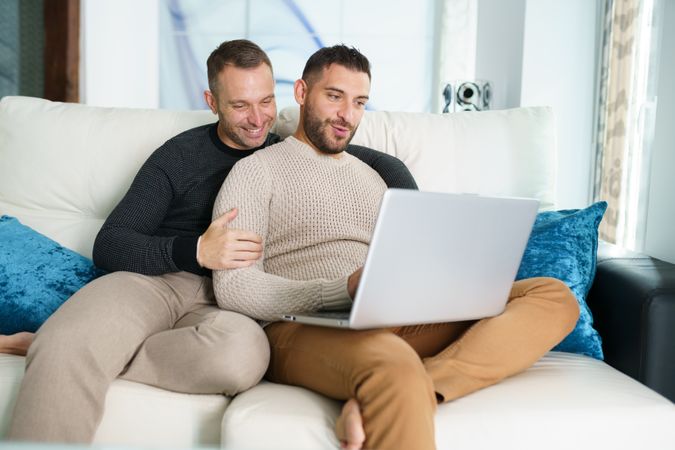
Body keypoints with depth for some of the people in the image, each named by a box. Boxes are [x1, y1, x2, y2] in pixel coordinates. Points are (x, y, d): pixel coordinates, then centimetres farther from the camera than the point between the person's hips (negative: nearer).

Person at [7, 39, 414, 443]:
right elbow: (109, 245, 1)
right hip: (153, 280, -2)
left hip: (226, 302, 3)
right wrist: (194, 251, -17)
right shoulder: (180, 155, 9)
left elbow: (390, 167, 18)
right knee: (65, 347, -39)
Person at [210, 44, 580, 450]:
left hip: (394, 324, 8)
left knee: (554, 296, -14)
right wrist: (346, 290, -19)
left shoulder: (372, 177, 26)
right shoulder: (257, 170, 7)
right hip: (302, 329, -7)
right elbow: (233, 288, -5)